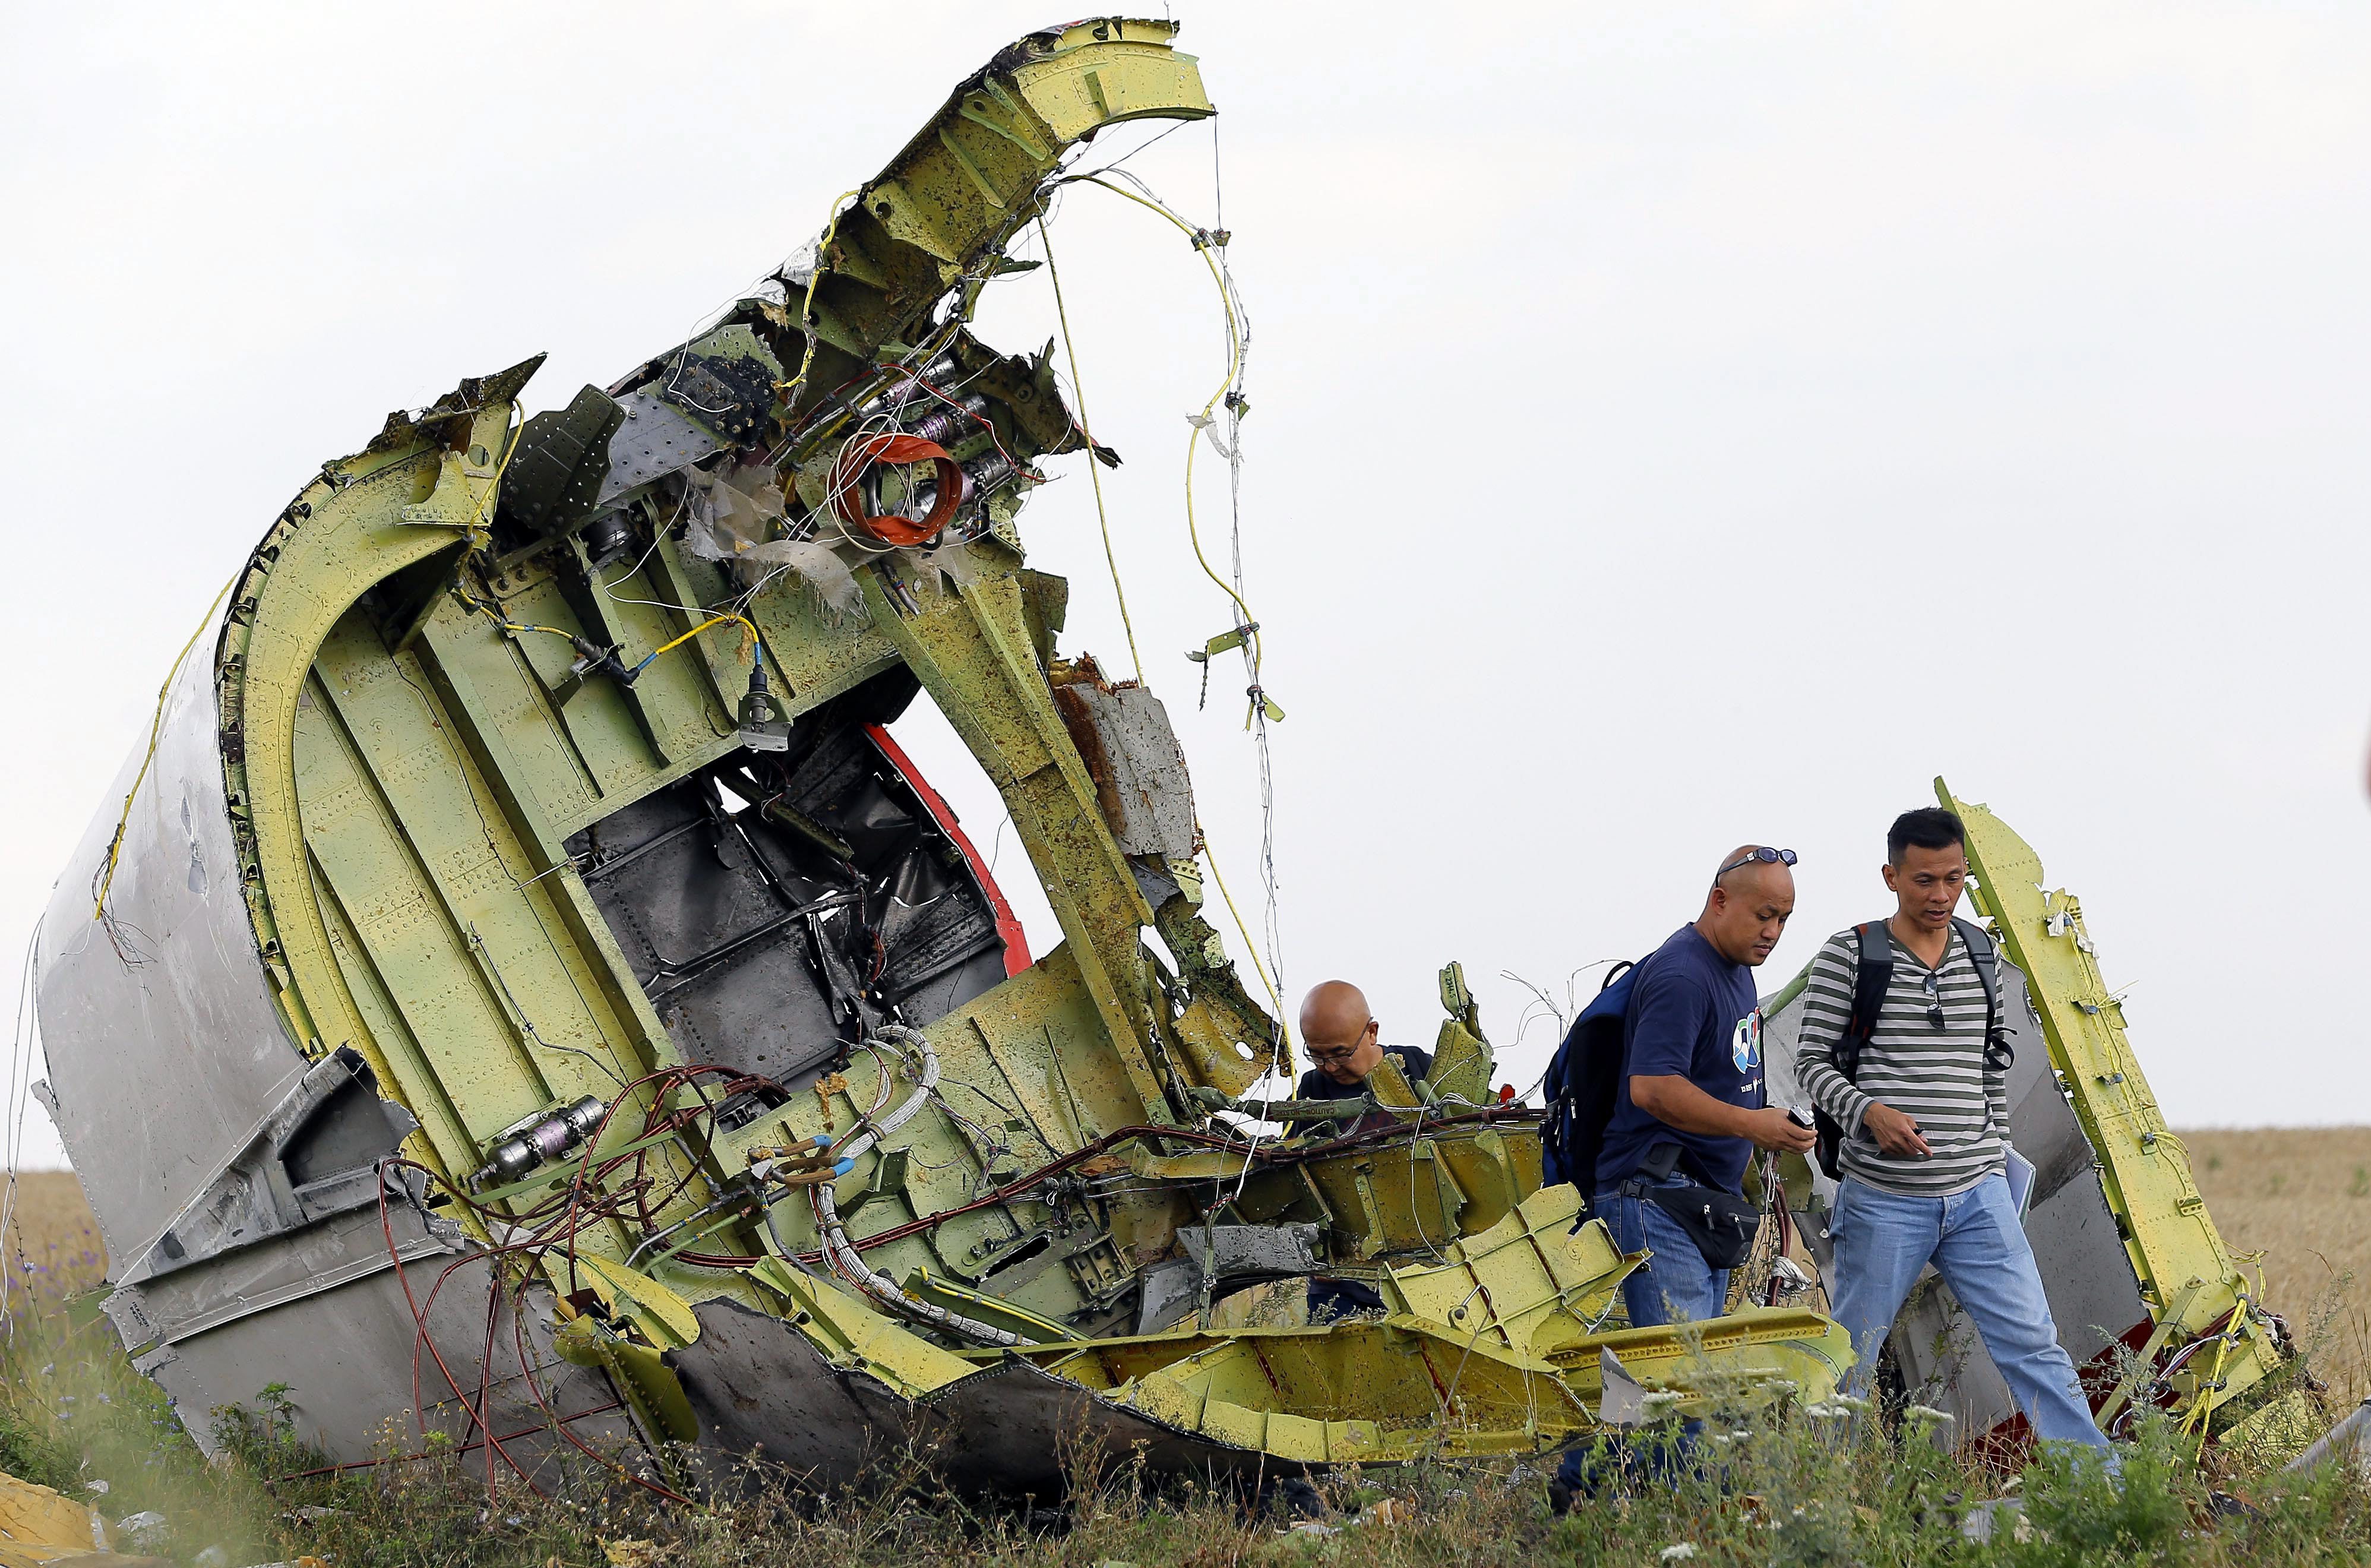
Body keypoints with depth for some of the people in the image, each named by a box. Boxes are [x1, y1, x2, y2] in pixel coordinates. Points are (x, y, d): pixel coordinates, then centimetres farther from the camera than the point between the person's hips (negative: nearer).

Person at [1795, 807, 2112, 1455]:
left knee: (2032, 1344, -1)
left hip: (1977, 1196, 3)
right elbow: (1812, 1061, -4)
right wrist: (1870, 1112, -20)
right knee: (1850, 1357, 5)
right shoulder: (1849, 955, -4)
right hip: (1883, 1200, -3)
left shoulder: (1982, 956, 10)